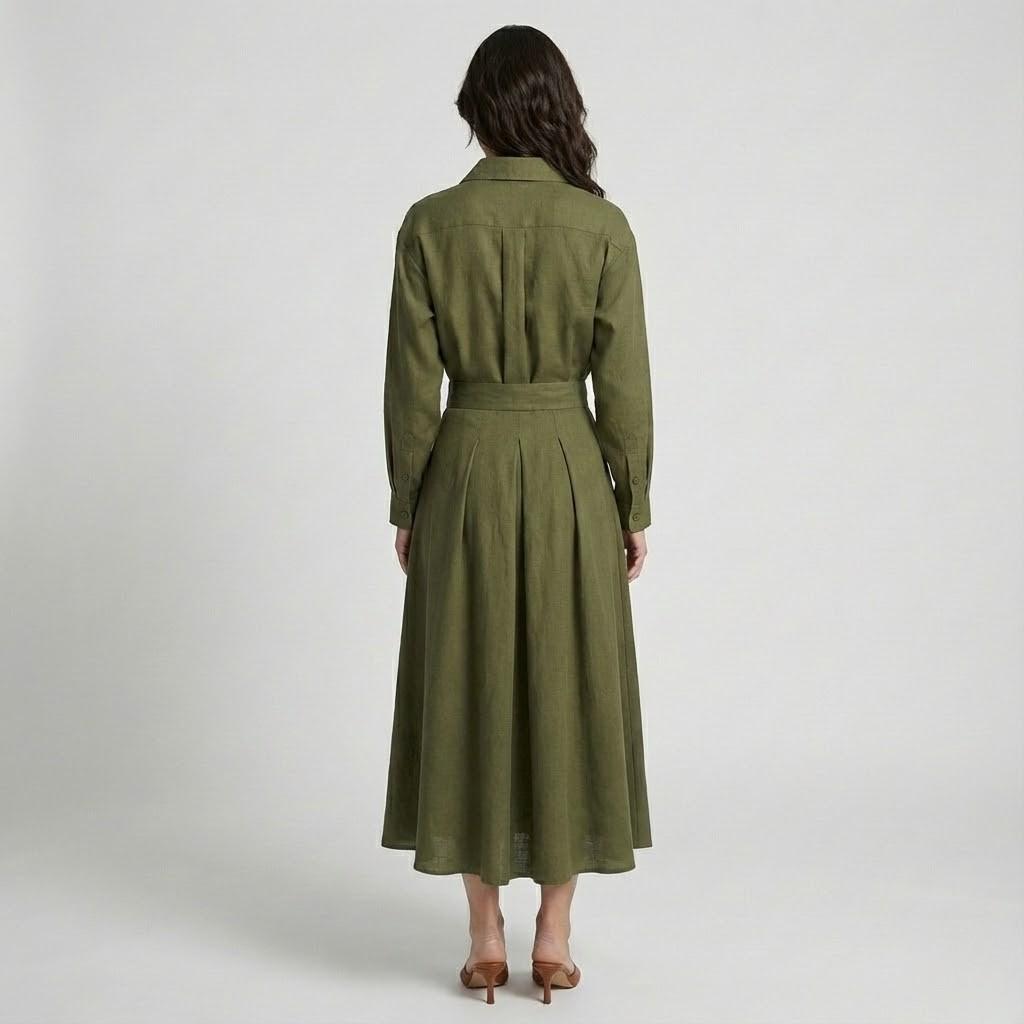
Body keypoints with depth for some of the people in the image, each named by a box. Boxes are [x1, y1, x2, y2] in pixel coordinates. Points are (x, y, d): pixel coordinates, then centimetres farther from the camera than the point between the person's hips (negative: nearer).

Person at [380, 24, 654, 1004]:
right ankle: (553, 939, 16)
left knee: (468, 692, 10)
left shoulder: (430, 223, -6)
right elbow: (624, 384, -5)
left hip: (466, 470, 0)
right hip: (570, 474, 0)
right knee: (571, 690, 10)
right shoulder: (602, 226, -6)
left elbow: (410, 382, -4)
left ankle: (485, 938, 16)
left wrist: (406, 505, 7)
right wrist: (634, 509, 5)